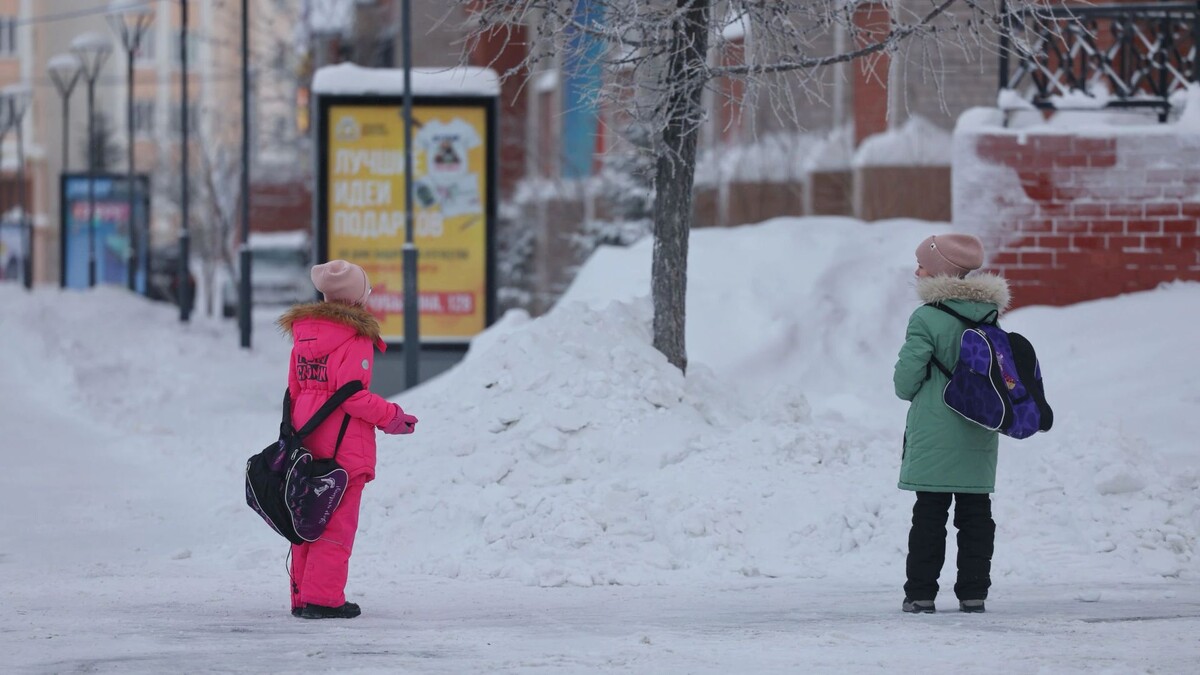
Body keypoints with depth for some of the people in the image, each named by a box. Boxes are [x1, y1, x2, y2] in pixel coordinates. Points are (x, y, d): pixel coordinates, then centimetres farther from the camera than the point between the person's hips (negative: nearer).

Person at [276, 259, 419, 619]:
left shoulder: (303, 333, 10)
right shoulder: (356, 337, -13)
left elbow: (294, 389, 15)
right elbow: (353, 394, -18)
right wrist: (391, 416, -6)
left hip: (306, 440, 7)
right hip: (345, 447, -7)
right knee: (337, 522, -3)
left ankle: (302, 595, 15)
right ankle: (323, 597, -6)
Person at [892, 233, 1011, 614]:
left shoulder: (927, 319, -13)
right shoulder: (990, 317, 6)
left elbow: (907, 375, -11)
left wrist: (907, 391, 11)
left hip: (934, 435, -5)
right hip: (980, 435, 5)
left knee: (930, 512, -1)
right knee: (975, 512, 8)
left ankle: (921, 593, 0)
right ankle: (974, 592, 7)